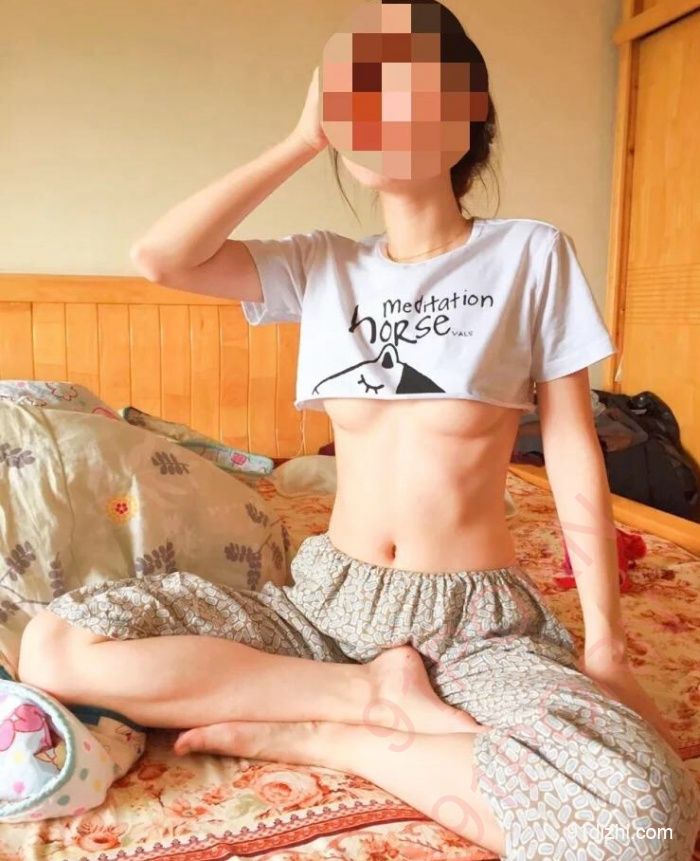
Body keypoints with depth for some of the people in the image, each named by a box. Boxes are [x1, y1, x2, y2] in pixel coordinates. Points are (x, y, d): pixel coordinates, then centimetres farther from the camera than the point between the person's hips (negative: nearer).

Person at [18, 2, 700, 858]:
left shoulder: (532, 253, 0)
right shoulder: (322, 264, 7)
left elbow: (574, 451, -1)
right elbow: (158, 258, -7)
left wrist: (604, 643, -3)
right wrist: (303, 139, -3)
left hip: (478, 618, -2)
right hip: (326, 597, 3)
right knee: (55, 643, -17)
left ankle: (315, 735, -12)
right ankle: (380, 694, -10)